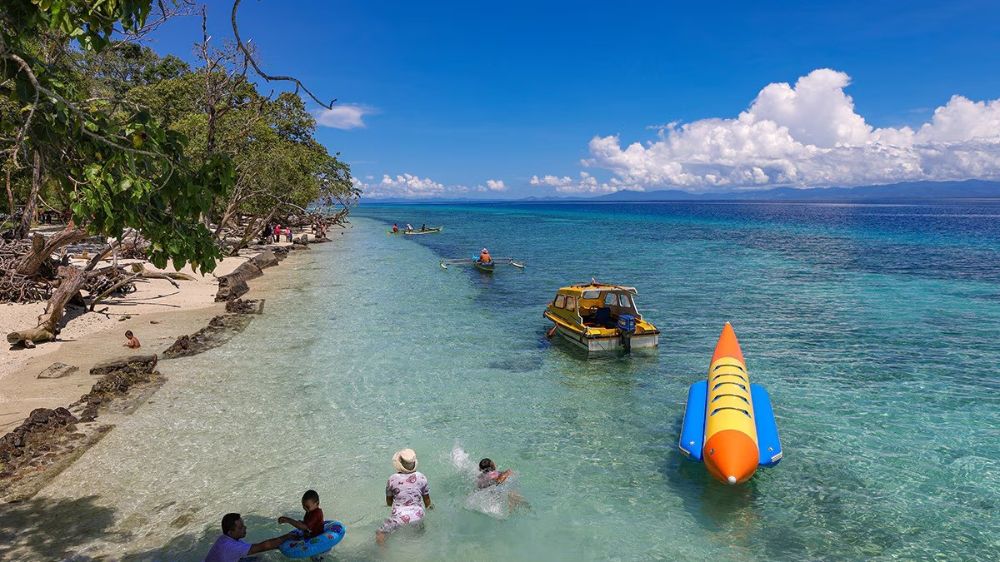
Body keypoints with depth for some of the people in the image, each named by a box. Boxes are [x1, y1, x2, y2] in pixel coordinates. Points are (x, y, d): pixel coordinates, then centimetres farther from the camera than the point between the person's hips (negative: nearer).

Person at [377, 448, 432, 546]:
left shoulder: (392, 479, -6)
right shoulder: (421, 478, -1)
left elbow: (389, 502, 9)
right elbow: (427, 501, 12)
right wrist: (429, 507, 33)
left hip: (399, 517, -3)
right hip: (417, 517, 3)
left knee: (380, 534, 14)